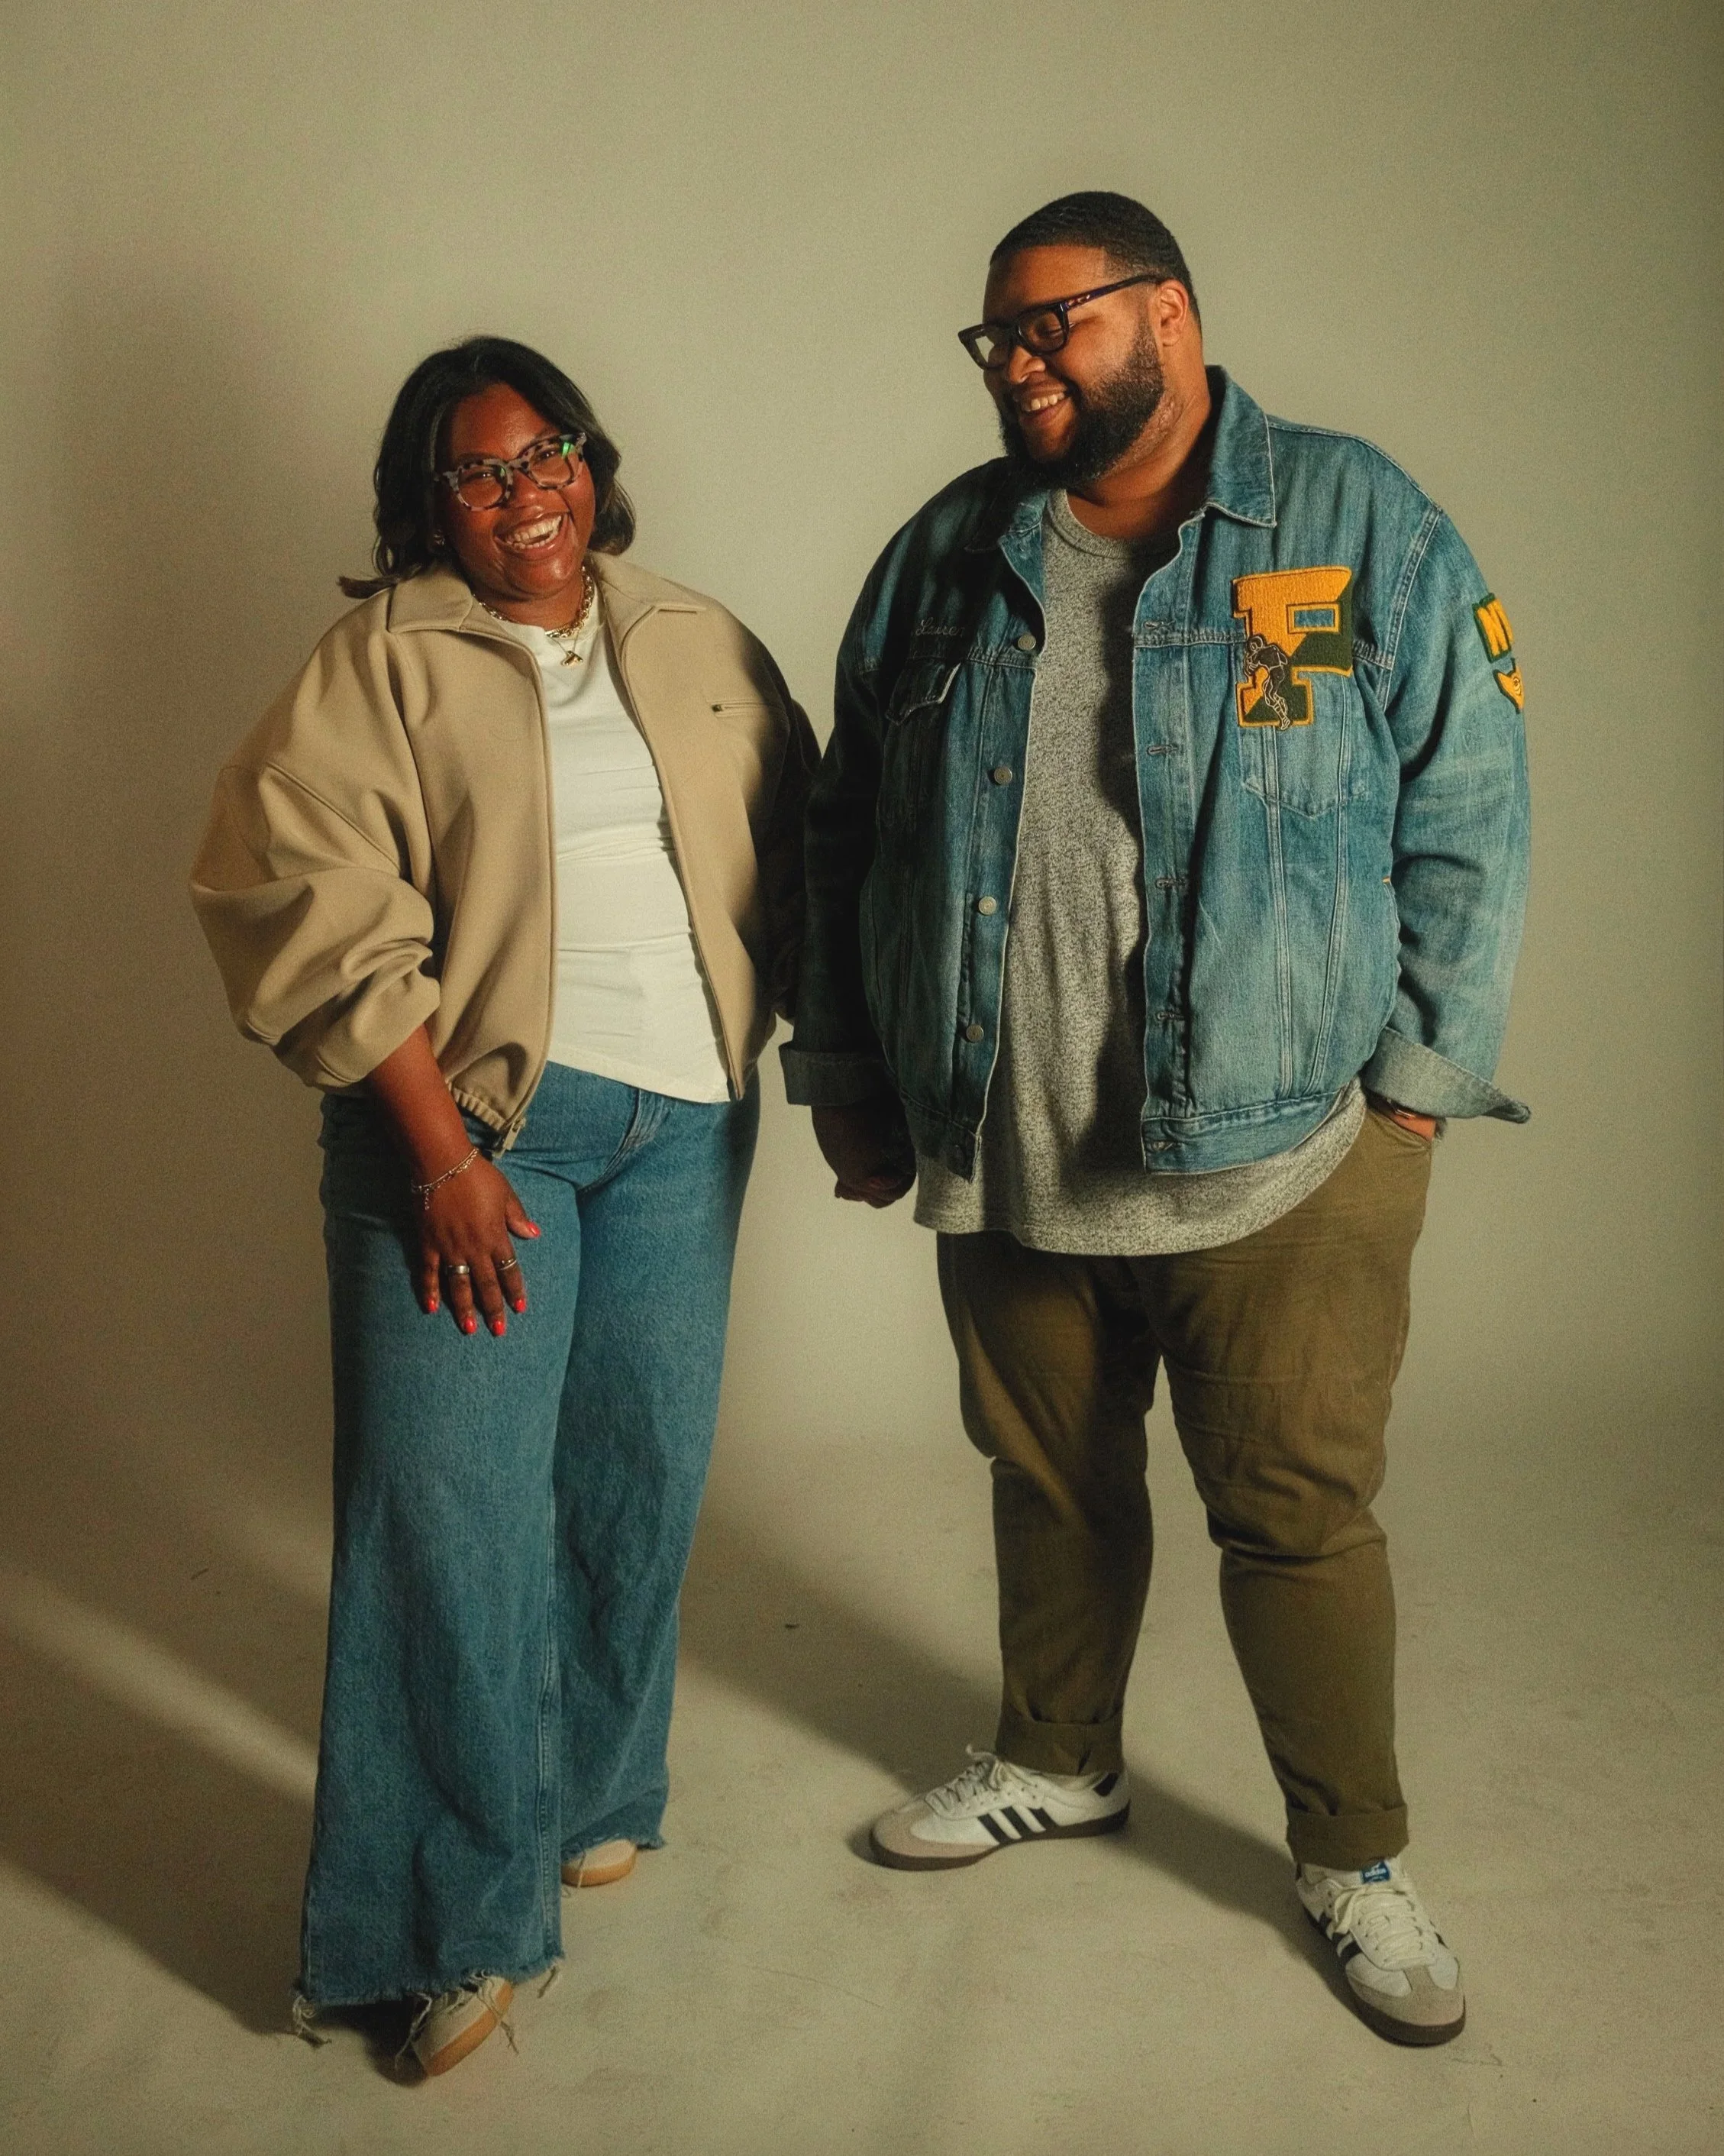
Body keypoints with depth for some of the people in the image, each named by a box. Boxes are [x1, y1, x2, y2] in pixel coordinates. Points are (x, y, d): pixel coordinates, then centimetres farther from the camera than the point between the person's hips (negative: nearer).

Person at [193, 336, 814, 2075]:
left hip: (680, 1124, 4)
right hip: (476, 1114, -4)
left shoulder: (698, 646, 13)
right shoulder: (381, 662, -1)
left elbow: (791, 857, 15)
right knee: (456, 1509, -5)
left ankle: (590, 1800, 33)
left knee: (641, 1485, 10)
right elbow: (321, 914, -10)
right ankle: (463, 1923, 9)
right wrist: (441, 1155, -15)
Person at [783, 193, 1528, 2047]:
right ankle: (1057, 1763, 44)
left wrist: (1415, 1080, -7)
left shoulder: (1359, 525, -3)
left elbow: (1467, 817, -3)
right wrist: (847, 1077, 9)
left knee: (1298, 1515, 7)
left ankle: (1353, 1858, 29)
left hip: (1278, 1160, -3)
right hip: (1002, 1162, 4)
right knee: (1050, 1483, 20)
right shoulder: (945, 556, 6)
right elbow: (848, 834, 11)